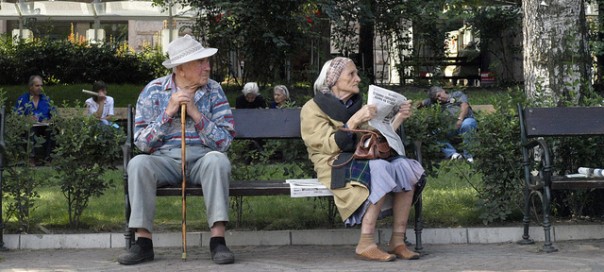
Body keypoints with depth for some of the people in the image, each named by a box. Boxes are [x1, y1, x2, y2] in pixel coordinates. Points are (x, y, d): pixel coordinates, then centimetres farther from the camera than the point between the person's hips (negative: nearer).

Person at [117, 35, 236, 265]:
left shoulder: (213, 90, 3)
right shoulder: (153, 90, 1)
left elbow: (223, 142, -5)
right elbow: (142, 142, -5)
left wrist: (196, 113, -16)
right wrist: (169, 112, -14)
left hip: (203, 160, 0)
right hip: (165, 161, 0)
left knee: (217, 160, -33)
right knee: (138, 163, -30)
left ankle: (218, 240, -31)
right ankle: (143, 242, -24)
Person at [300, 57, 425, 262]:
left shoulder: (355, 104, 18)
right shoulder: (313, 109, -1)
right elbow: (329, 146, -14)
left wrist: (399, 118, 6)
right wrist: (354, 121, -22)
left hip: (362, 161, 6)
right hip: (335, 167, -6)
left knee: (405, 167, -20)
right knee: (381, 170, -34)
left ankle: (397, 241, -20)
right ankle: (366, 245, -34)